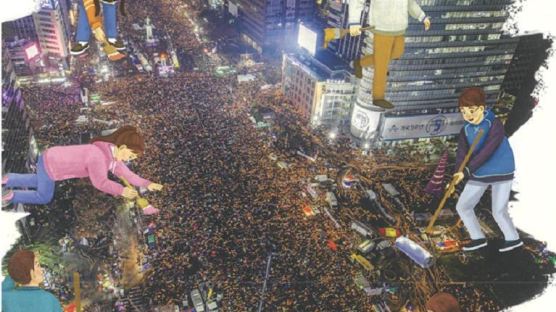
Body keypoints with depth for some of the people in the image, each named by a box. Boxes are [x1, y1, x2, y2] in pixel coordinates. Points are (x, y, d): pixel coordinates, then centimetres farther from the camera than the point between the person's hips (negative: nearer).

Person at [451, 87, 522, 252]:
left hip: (501, 173, -6)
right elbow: (461, 153, -17)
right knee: (462, 206, 5)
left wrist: (467, 170, -37)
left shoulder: (495, 124, -19)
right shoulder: (466, 130, -4)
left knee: (499, 212, -3)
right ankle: (478, 238, 22)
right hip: (479, 175, 6)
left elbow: (487, 151, -29)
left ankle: (513, 238, 24)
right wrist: (457, 175, -35)